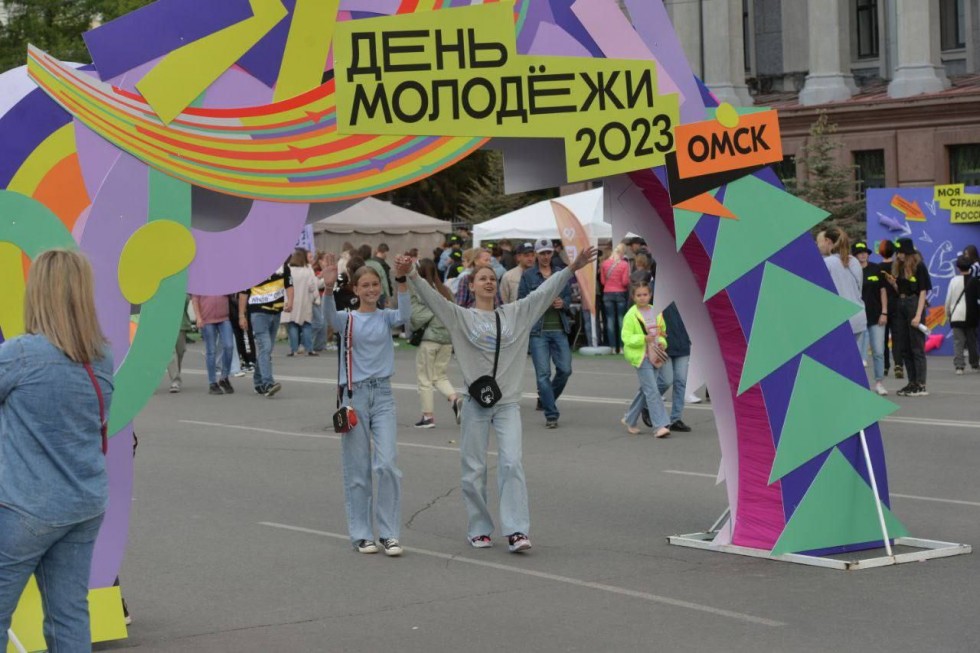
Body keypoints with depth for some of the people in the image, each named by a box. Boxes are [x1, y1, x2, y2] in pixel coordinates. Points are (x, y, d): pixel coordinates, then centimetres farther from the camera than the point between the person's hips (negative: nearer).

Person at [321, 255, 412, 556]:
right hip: (354, 395, -1)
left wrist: (401, 280, -32)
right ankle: (361, 534, 12)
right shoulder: (347, 319, 2)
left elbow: (404, 314, -17)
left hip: (382, 395, 1)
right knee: (357, 470, 3)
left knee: (387, 465, -9)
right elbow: (330, 316, -22)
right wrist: (328, 288, -41)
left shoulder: (386, 318, 5)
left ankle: (389, 533, -1)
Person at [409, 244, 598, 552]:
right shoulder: (461, 317, 1)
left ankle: (516, 531, -13)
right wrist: (412, 275, -26)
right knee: (474, 469, 4)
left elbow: (544, 292, 4)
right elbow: (432, 298, -9)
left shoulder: (516, 313, 8)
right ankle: (479, 530, 16)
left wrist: (572, 268, -6)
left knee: (511, 463, -11)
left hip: (508, 402, 1)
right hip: (475, 402, -1)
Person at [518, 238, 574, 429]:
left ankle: (546, 397, 27)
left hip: (559, 329, 3)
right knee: (543, 373, -6)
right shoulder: (528, 275, 2)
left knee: (565, 369, 0)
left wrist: (563, 303, -6)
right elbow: (522, 301, -1)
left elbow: (569, 297, 17)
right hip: (538, 330, -3)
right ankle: (551, 415, -2)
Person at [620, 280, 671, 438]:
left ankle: (629, 420, 30)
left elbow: (662, 332, 20)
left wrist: (662, 342, -1)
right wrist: (644, 338, -23)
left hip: (654, 356, 6)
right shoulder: (631, 315, -7)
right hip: (640, 355, -6)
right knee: (652, 390, -13)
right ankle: (660, 425, -15)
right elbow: (626, 337, -11)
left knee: (645, 389, 13)